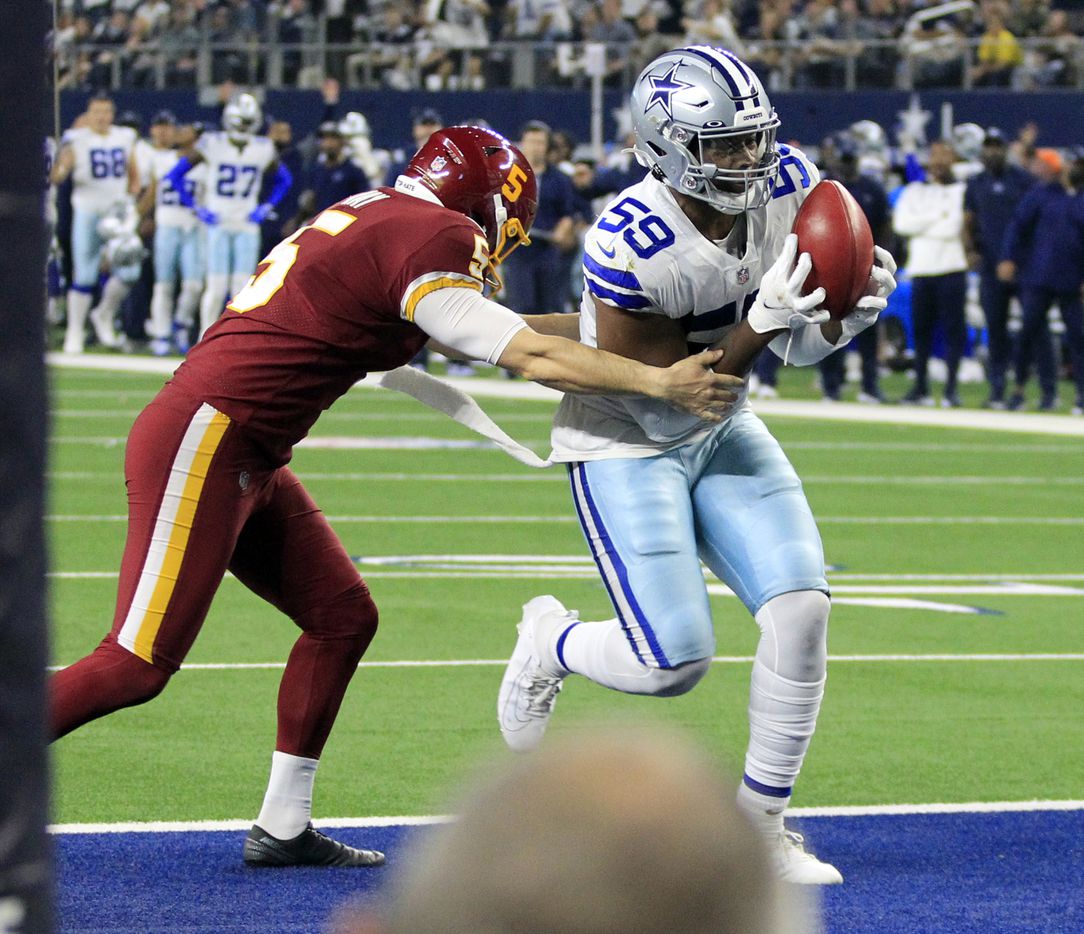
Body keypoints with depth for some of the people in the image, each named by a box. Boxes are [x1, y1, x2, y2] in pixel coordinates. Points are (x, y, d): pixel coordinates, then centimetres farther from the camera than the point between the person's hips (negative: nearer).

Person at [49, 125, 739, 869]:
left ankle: (283, 827, 16)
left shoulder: (374, 219, 17)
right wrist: (659, 383, -7)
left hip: (249, 465, 10)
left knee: (343, 619, 12)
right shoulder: (427, 237, -11)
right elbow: (525, 354, -12)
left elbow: (484, 330, 24)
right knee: (139, 666, -11)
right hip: (202, 444, -10)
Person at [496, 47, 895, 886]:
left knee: (801, 606, -11)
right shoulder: (630, 246, -31)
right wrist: (763, 322, -34)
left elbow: (804, 347, 1)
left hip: (722, 435, 6)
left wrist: (854, 310, -22)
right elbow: (660, 399, -25)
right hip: (626, 443, -6)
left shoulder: (789, 188, -12)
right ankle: (552, 643, 23)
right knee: (675, 661, -13)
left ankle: (761, 826, 6)